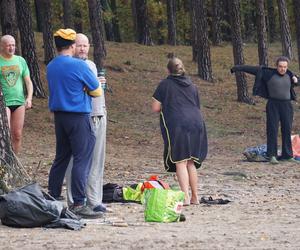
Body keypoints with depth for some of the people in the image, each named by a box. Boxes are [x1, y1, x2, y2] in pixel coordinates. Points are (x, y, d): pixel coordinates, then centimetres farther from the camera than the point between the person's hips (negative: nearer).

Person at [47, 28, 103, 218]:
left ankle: (52, 199, 19)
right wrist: (86, 89, 16)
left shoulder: (51, 67, 8)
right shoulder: (79, 66, -13)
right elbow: (97, 91, -4)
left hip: (59, 116, 7)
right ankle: (79, 204, -10)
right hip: (79, 117, -7)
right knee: (82, 160, -6)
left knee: (61, 158, 15)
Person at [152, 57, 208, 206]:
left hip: (177, 125, -5)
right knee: (191, 162, 14)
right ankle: (195, 197, 17)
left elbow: (155, 108, 1)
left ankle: (185, 197, -19)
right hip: (196, 123, 5)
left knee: (180, 162, -7)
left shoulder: (165, 85, 3)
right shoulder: (191, 85, 19)